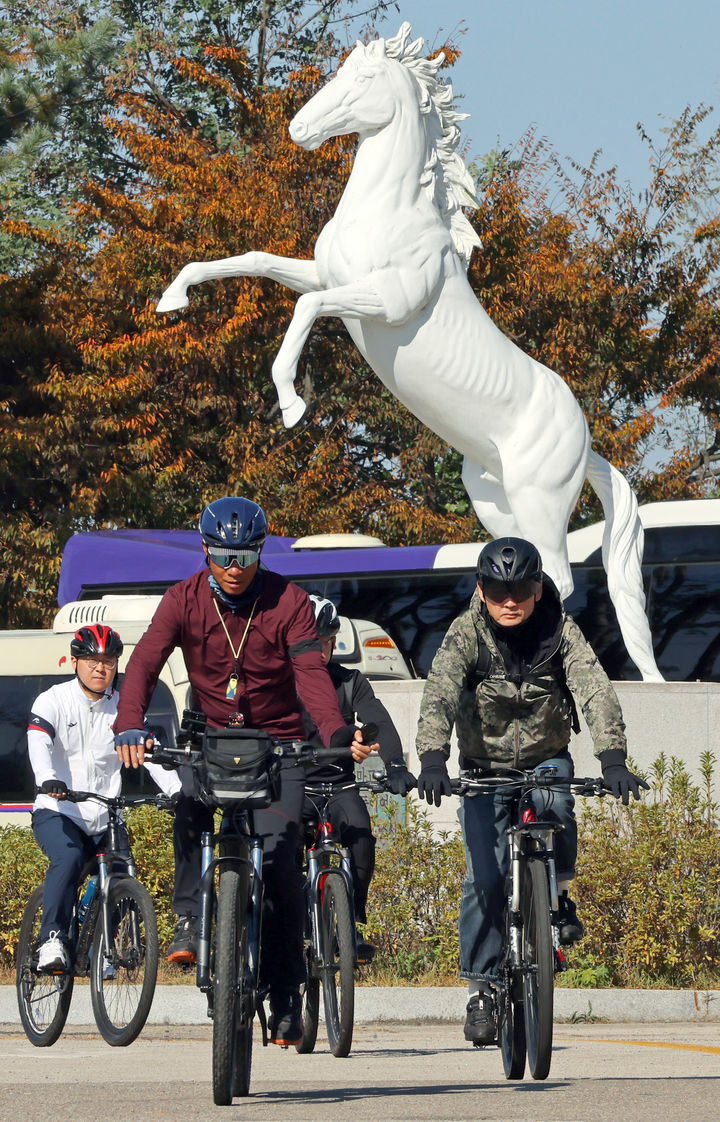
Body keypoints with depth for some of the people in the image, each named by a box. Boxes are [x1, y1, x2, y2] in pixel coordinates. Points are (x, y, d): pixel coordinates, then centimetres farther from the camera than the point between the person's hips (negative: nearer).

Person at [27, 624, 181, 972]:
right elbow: (39, 743, -18)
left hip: (103, 822, 4)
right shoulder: (53, 701, -1)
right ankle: (52, 940, -28)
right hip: (57, 813, -4)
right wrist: (48, 780, -39)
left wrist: (178, 791, -21)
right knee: (69, 858, -32)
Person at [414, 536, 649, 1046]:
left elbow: (595, 691, -28)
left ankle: (558, 898, -7)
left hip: (546, 758, 0)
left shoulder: (561, 631, -16)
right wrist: (433, 757, -51)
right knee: (486, 878, -13)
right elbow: (439, 694, -33)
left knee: (554, 807, -34)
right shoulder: (467, 632, -18)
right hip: (485, 765, 0)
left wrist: (613, 757, -45)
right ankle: (481, 989, 2)